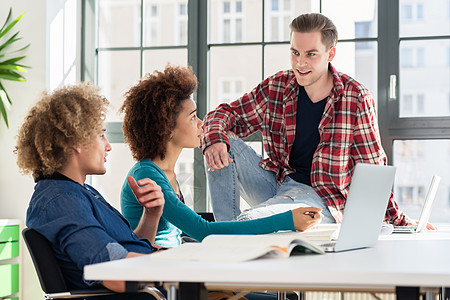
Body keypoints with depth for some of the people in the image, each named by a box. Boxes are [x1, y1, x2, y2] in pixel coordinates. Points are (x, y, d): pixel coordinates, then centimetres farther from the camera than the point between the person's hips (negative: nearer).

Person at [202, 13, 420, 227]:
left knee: (246, 223, -34)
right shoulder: (275, 87, 2)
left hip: (320, 198, -6)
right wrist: (214, 139, -18)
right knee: (225, 145, -14)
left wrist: (399, 221, -6)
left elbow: (373, 168, -1)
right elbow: (224, 114, 6)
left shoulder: (356, 98, -7)